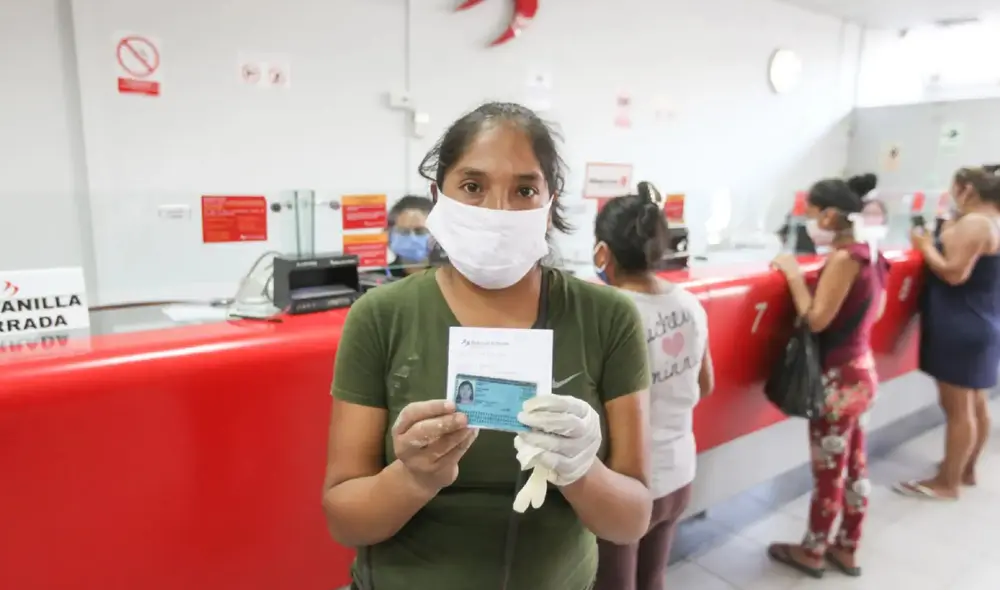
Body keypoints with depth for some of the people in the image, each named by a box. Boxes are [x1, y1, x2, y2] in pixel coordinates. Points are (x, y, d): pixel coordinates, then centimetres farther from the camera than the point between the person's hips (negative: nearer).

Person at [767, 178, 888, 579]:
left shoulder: (843, 258, -21)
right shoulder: (866, 253, 7)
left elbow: (816, 320, -23)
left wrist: (793, 275, -15)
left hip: (838, 378, -9)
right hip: (861, 370, 9)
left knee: (828, 471, 6)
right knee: (854, 464, 18)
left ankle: (812, 552, 24)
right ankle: (847, 549, 33)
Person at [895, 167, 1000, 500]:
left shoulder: (973, 223, -17)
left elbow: (954, 273, -23)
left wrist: (925, 246, -10)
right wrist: (940, 242, 10)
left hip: (960, 329, -10)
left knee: (957, 407, -2)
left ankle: (947, 482, 7)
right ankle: (966, 470, 31)